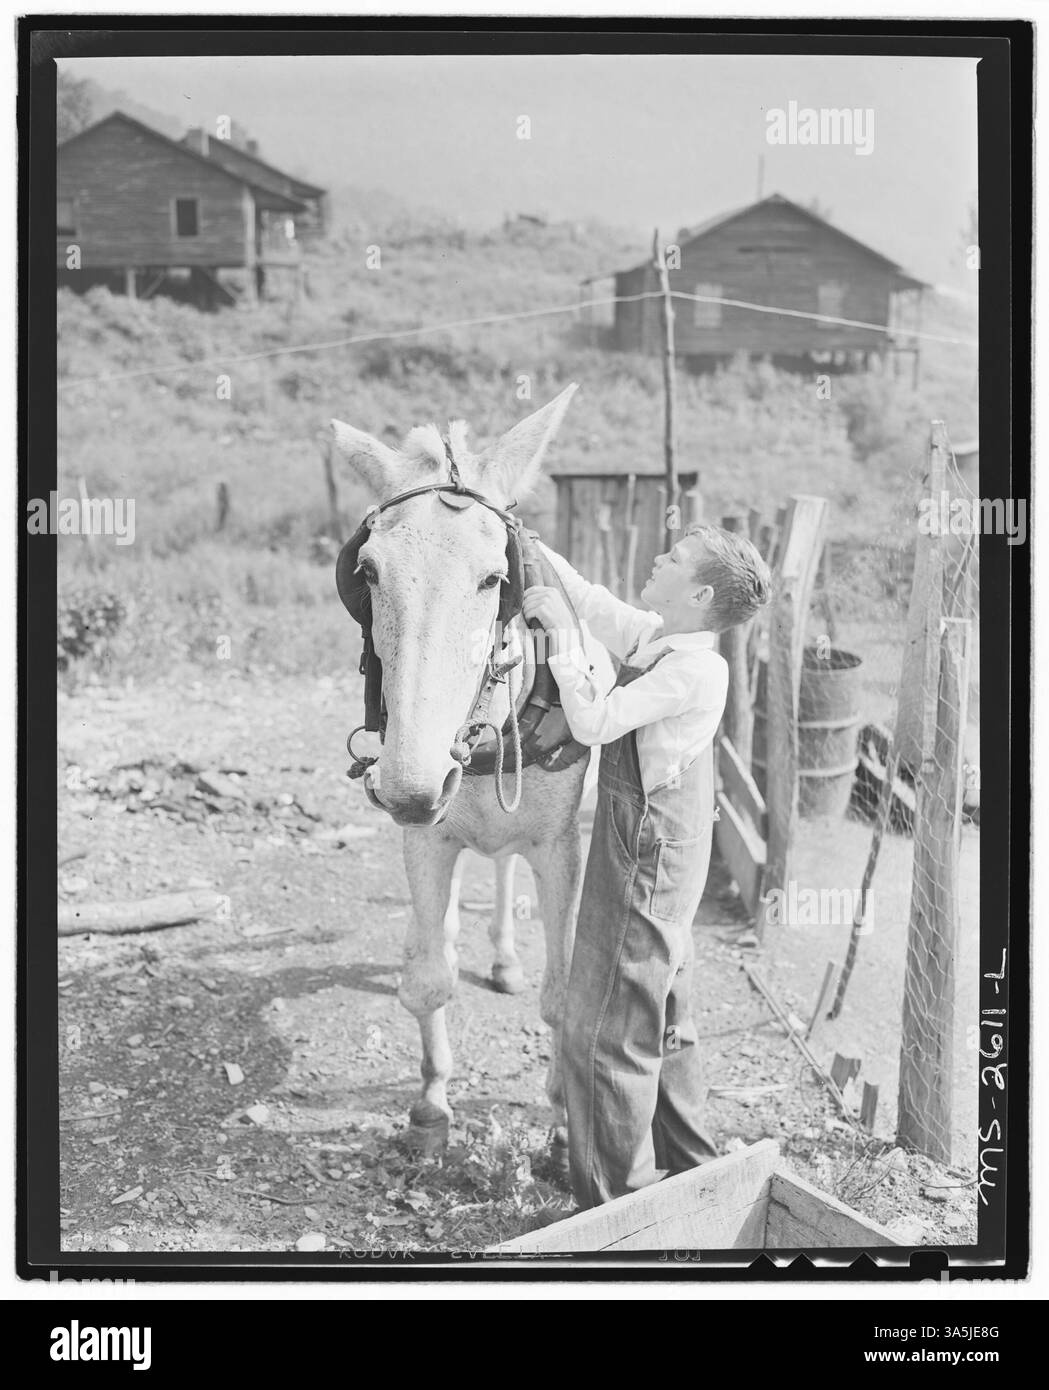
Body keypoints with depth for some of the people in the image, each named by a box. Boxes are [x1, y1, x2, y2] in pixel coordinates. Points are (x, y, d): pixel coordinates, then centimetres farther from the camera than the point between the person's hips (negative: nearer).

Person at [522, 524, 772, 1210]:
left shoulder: (697, 669, -22)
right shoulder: (657, 639, 5)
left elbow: (593, 722, -26)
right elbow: (594, 603, 17)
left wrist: (562, 630, -19)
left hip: (645, 867, -10)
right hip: (660, 865, 10)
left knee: (604, 1033, 0)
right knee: (663, 1026, 22)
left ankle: (618, 1202, 12)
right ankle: (690, 1172, 37)